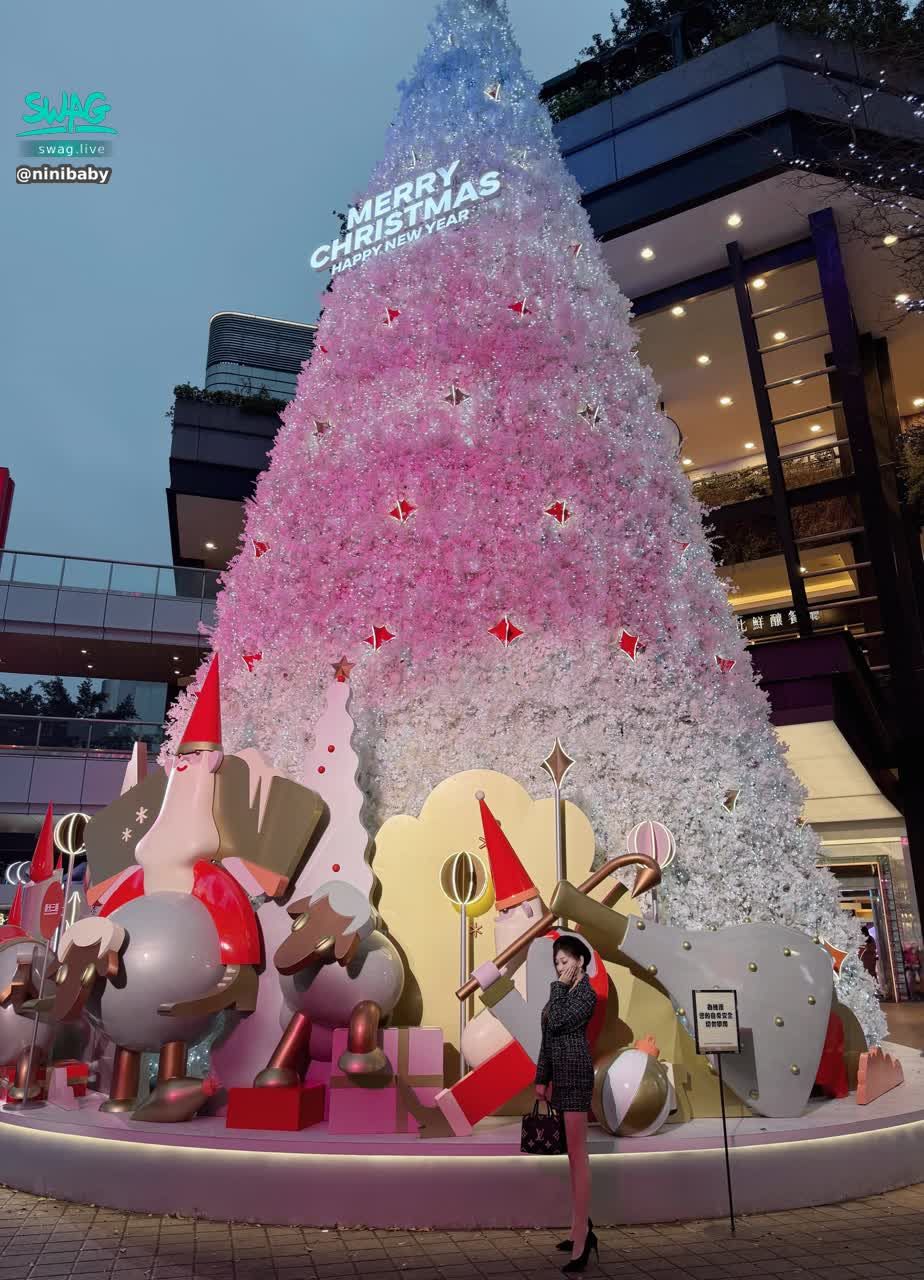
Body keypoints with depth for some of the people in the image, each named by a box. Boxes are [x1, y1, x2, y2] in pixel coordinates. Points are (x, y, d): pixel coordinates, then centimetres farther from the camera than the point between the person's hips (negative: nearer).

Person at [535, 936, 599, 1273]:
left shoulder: (586, 994, -10)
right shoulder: (563, 992, 14)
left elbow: (557, 1023, -22)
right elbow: (547, 1038, 15)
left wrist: (560, 986, -11)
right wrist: (542, 1078, 14)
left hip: (575, 1074, -9)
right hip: (560, 1075, 9)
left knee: (577, 1152, -9)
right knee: (571, 1152, 13)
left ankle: (581, 1238, -8)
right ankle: (581, 1227, 21)